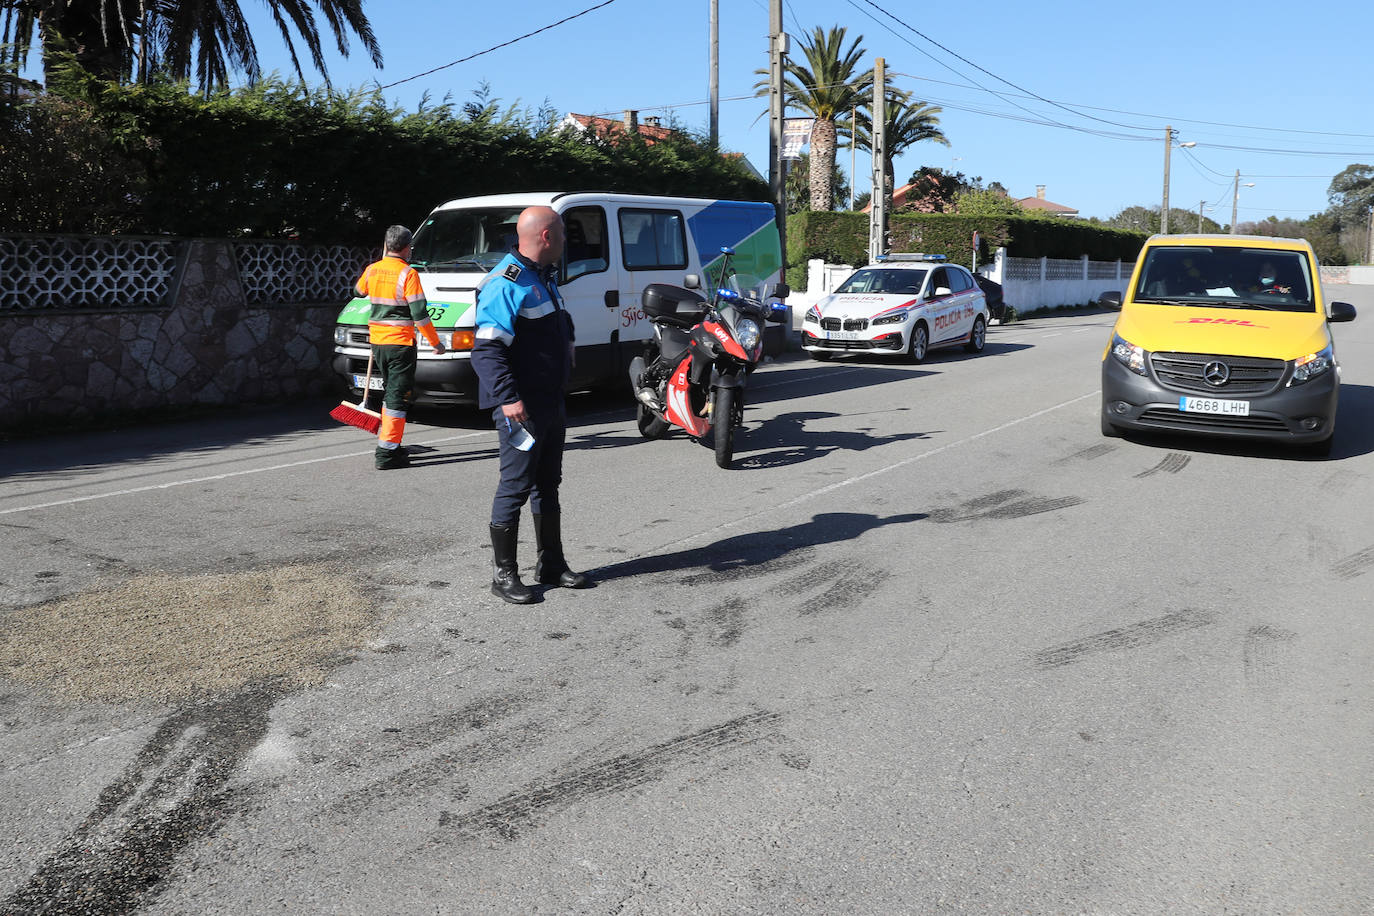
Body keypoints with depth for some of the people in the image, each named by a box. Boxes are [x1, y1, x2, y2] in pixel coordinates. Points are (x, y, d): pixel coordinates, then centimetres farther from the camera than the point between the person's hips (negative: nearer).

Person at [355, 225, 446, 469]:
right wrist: (435, 342, -4)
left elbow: (359, 291, 27)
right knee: (398, 396, -3)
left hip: (377, 341, 6)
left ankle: (389, 443, 28)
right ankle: (387, 453, -6)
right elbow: (420, 314, -14)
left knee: (390, 392, 21)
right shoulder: (408, 274, -12)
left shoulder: (372, 270, 5)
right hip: (400, 343, -6)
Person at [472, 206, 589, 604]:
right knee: (515, 487, -4)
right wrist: (508, 398, -29)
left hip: (551, 403, 10)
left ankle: (551, 564, 26)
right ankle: (504, 575, 6)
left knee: (547, 485, 16)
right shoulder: (506, 283, -16)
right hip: (521, 407, -10)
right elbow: (487, 350, -22)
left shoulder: (544, 279, 16)